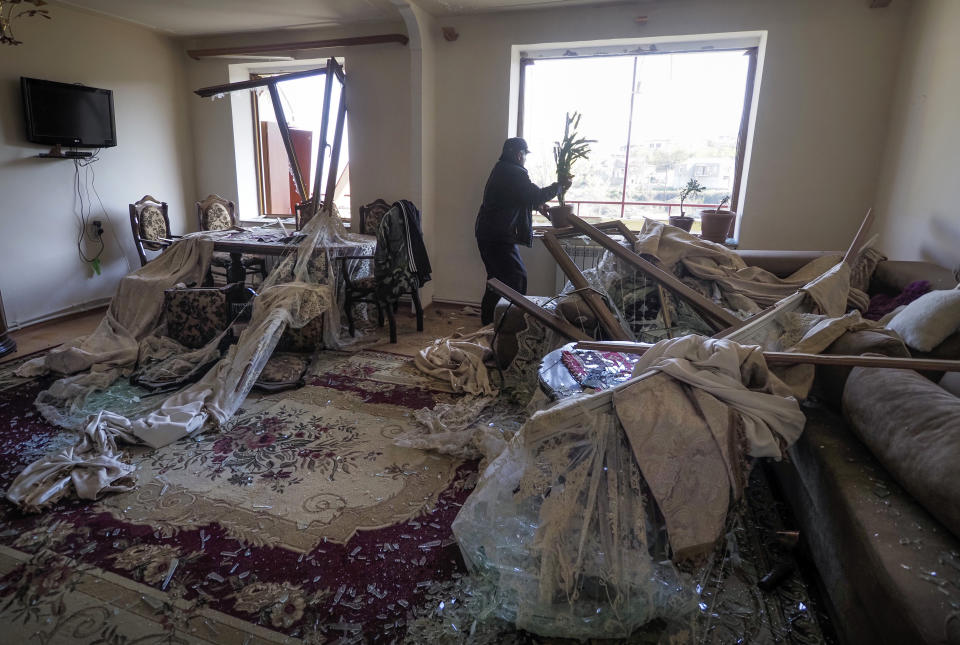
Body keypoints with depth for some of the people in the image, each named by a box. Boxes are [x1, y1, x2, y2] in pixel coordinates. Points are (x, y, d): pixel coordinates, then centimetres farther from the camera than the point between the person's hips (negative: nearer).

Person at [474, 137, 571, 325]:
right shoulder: (515, 173, -15)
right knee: (517, 278, -6)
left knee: (497, 278, 17)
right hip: (500, 237, -11)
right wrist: (558, 186, -2)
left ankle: (488, 320, 25)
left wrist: (537, 205, 24)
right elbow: (536, 195, -14)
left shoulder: (501, 169, 18)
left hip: (487, 234, 11)